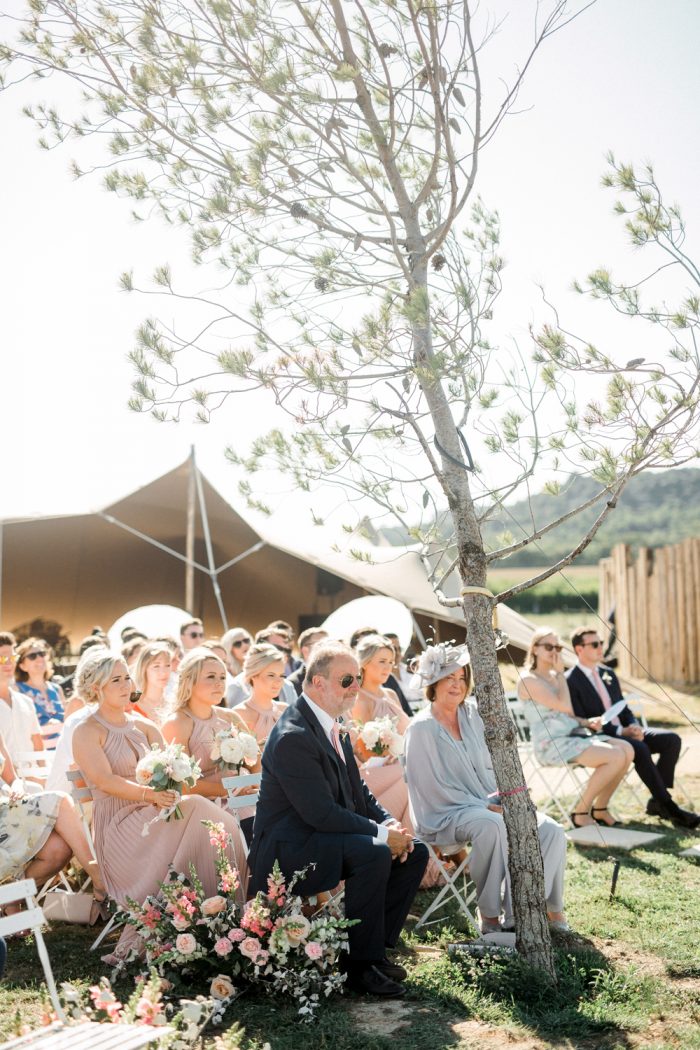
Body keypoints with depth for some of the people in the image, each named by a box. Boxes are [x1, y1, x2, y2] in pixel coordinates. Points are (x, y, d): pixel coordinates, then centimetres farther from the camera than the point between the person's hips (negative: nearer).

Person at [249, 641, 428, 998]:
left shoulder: (332, 725, 8)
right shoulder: (293, 737, -23)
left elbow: (357, 790, 13)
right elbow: (322, 813, -26)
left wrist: (390, 824, -5)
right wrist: (381, 834, -20)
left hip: (320, 837, 10)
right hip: (287, 850, -10)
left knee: (415, 853, 1)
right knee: (374, 855, -30)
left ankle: (377, 946, 10)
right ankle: (361, 964, -15)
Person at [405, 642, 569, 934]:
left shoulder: (472, 715, 11)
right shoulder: (421, 729, -7)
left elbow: (491, 766, 15)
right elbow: (435, 788, -12)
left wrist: (502, 798, -4)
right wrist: (485, 806, -16)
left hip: (492, 804, 6)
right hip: (445, 815, -6)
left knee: (551, 830, -16)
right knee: (491, 824, -38)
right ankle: (489, 913, -25)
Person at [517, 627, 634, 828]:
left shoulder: (553, 676, 17)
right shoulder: (528, 680, -10)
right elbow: (565, 706, -19)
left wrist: (586, 722, 4)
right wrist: (561, 673, -9)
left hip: (573, 734, 8)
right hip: (552, 744, -8)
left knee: (627, 749, -11)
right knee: (616, 756, -23)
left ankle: (600, 809, 2)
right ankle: (581, 813, -9)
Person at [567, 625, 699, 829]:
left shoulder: (608, 674, 16)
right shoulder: (570, 681, -9)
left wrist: (634, 727, -5)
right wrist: (620, 731, -20)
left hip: (623, 732, 8)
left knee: (671, 740, -12)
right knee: (639, 748, -34)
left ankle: (657, 801, -9)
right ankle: (669, 807, -24)